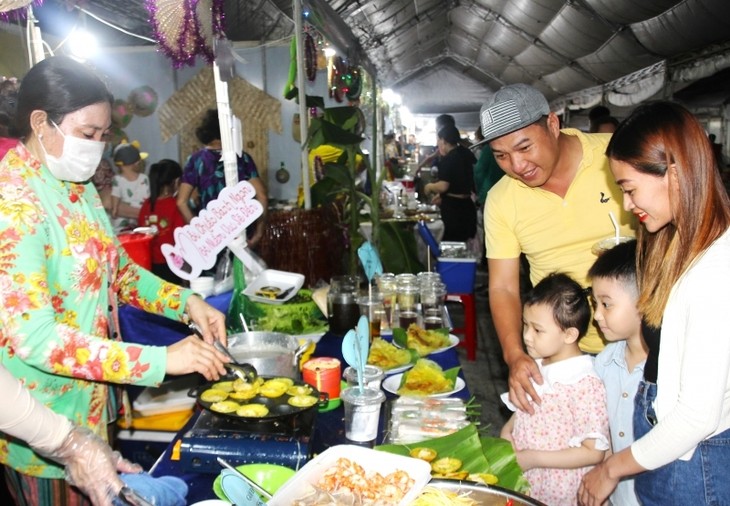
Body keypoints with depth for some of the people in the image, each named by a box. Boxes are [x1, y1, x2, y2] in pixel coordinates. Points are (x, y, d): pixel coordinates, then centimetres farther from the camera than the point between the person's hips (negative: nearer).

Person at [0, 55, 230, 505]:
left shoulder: (78, 187, 4)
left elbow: (118, 270, 12)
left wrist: (185, 302, -4)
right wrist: (161, 360, -31)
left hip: (95, 401, 8)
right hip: (46, 426, -7)